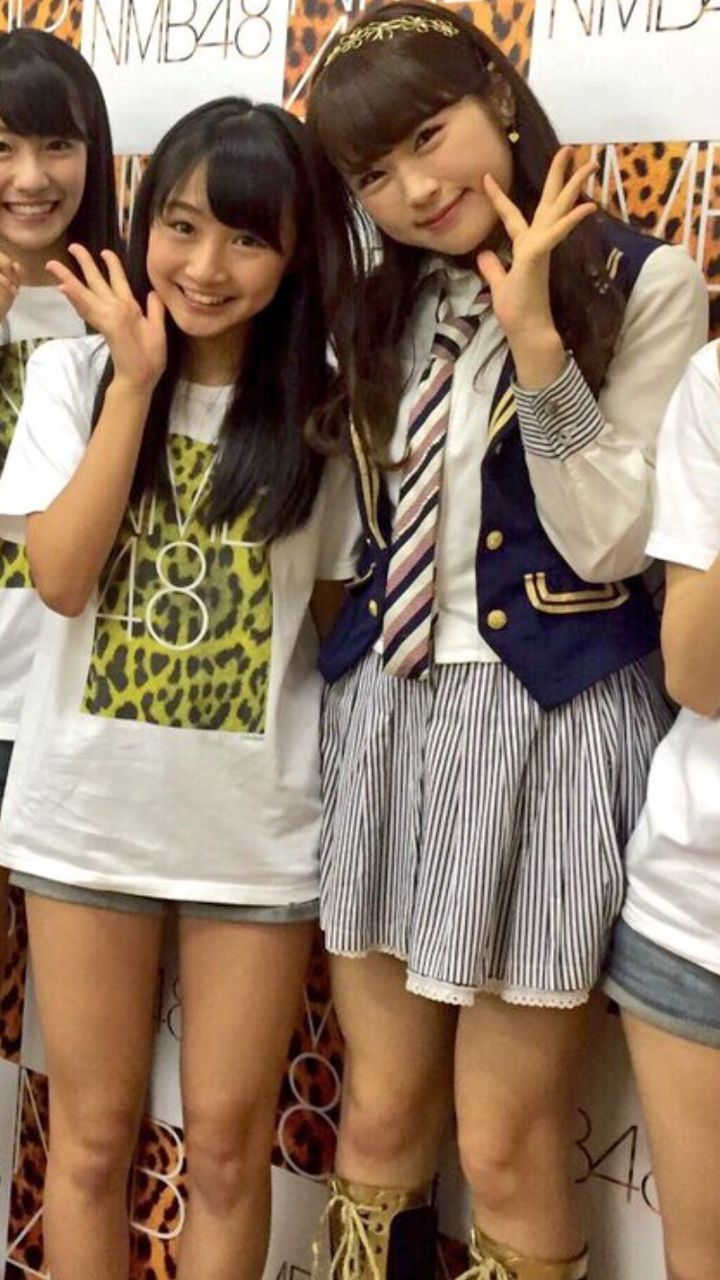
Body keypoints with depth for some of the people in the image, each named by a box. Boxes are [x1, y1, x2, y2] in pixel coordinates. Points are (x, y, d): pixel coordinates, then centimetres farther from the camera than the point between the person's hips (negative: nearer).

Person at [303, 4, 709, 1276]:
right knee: (380, 1120, 14)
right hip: (381, 711, 5)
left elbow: (608, 544, -13)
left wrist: (534, 335, -20)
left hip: (551, 721, -5)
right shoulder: (381, 306, 10)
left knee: (506, 1150, 6)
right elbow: (356, 530, 13)